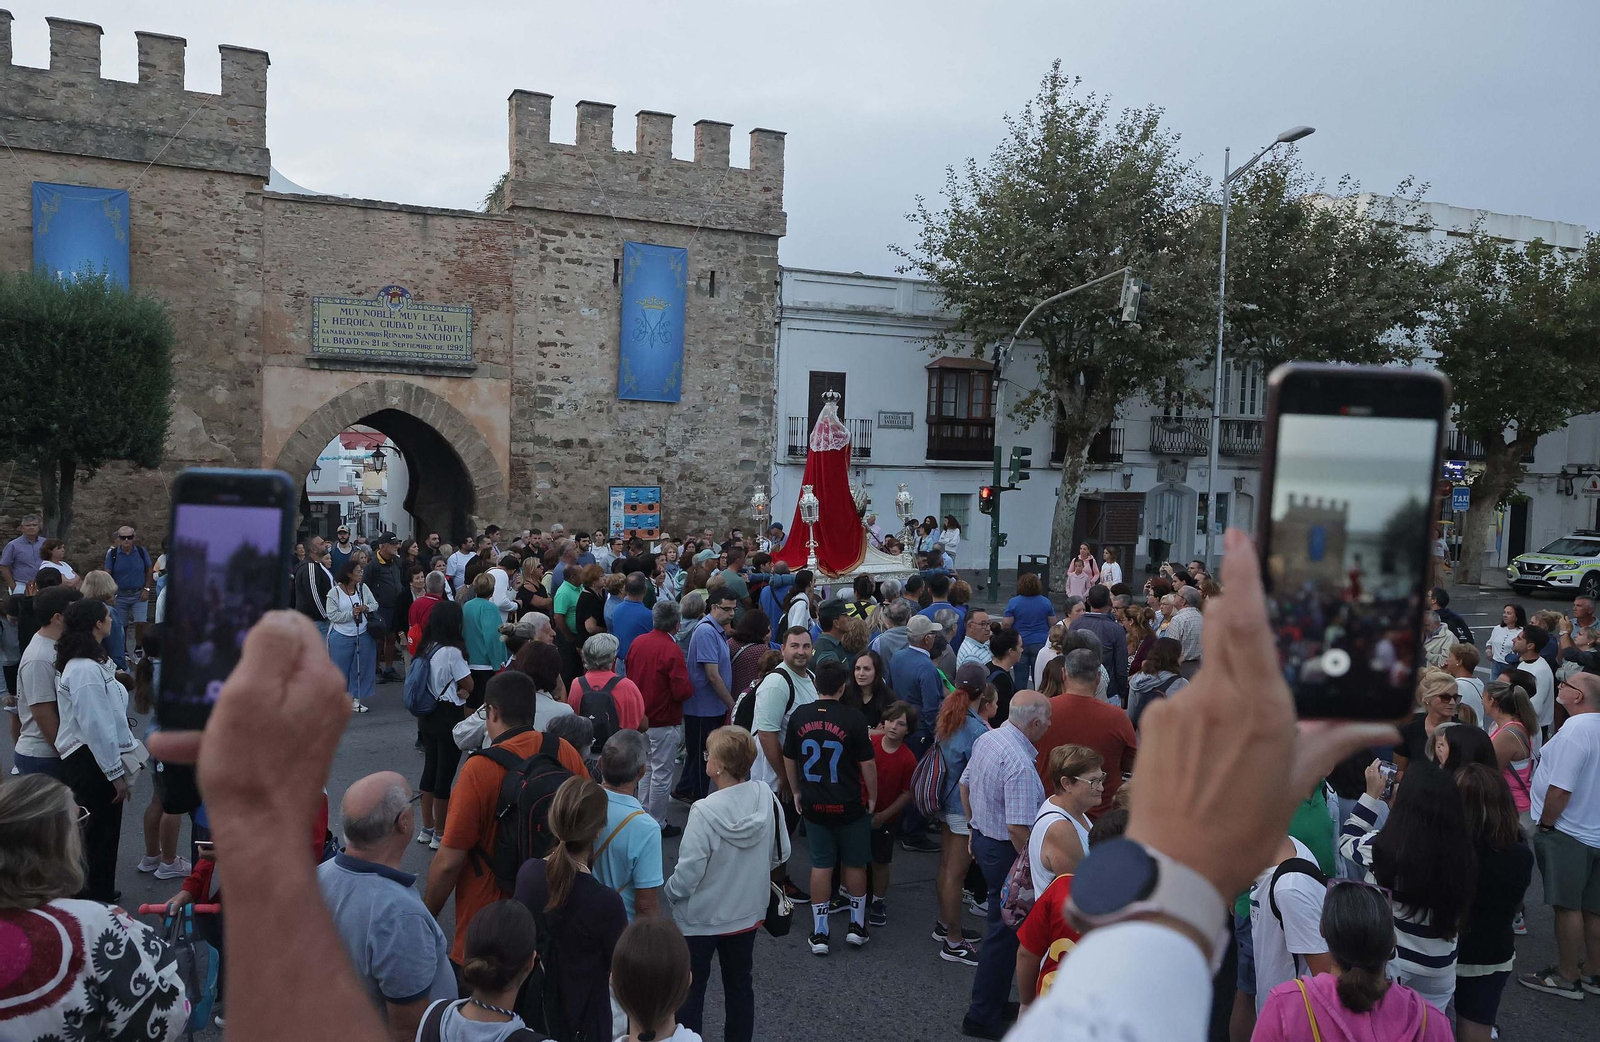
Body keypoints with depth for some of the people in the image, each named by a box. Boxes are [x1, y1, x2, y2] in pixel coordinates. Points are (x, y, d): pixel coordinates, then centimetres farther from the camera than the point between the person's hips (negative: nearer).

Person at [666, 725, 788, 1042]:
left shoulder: (705, 811, -29)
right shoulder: (766, 797, -16)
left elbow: (688, 873, -23)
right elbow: (781, 854, -3)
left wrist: (671, 891, -2)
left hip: (701, 918, -4)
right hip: (748, 912, 5)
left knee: (690, 991, 15)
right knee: (740, 985, 22)